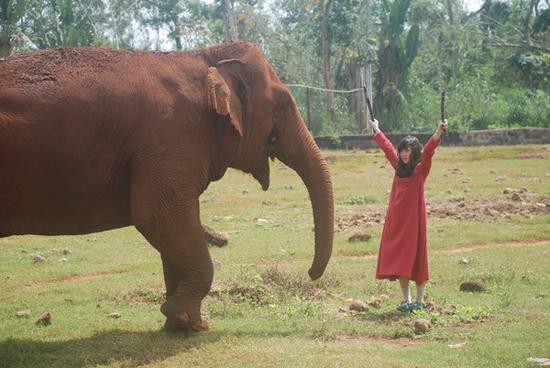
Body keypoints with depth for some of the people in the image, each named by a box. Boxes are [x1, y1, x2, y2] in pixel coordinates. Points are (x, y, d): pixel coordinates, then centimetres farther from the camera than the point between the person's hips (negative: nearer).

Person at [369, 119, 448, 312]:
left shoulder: (421, 169, -6)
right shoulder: (399, 166, 11)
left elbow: (428, 150, -22)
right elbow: (387, 147, 25)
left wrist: (438, 132, -38)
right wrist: (376, 131, 38)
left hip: (414, 218, -6)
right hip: (396, 218, 6)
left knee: (415, 257, -1)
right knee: (398, 259, 6)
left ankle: (419, 300, 6)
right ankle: (406, 300, 13)